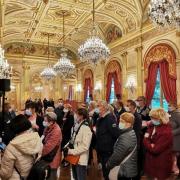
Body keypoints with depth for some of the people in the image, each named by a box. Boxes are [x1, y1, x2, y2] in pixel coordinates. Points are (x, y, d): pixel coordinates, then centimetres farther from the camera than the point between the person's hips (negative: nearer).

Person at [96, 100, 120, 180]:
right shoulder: (101, 118, 7)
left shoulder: (110, 117, -20)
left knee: (108, 172, 5)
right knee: (104, 170, 21)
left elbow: (116, 133, -26)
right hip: (102, 149, 8)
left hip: (108, 150, -8)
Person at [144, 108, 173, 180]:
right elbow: (145, 139, 2)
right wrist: (150, 145, -19)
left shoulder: (166, 132, -26)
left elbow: (155, 149, -25)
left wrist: (146, 140, -11)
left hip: (161, 164, -7)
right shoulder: (152, 126, -2)